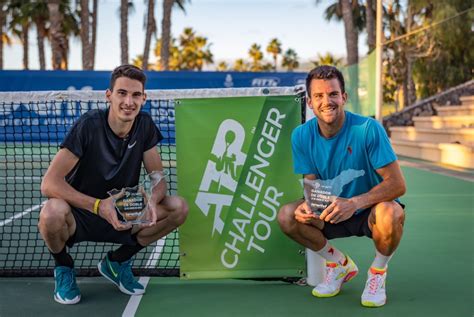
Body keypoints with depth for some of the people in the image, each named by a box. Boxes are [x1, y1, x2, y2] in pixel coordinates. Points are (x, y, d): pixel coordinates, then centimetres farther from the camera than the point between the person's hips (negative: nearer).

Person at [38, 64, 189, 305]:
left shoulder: (144, 125, -5)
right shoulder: (89, 125, -20)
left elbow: (158, 179, -2)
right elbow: (49, 183, -25)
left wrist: (152, 201, -26)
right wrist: (98, 206, -36)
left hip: (123, 217, 5)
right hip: (78, 216, -4)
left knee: (179, 208, -17)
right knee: (52, 213, -38)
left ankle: (117, 261, 6)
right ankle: (63, 267, -1)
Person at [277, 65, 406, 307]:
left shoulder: (368, 129, -22)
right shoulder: (302, 136, -9)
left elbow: (397, 184, -24)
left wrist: (354, 203, -38)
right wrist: (308, 205, -27)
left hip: (371, 210, -4)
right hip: (332, 213, 4)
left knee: (390, 214, -38)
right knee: (287, 216, -19)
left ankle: (378, 271, -3)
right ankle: (340, 264, 6)